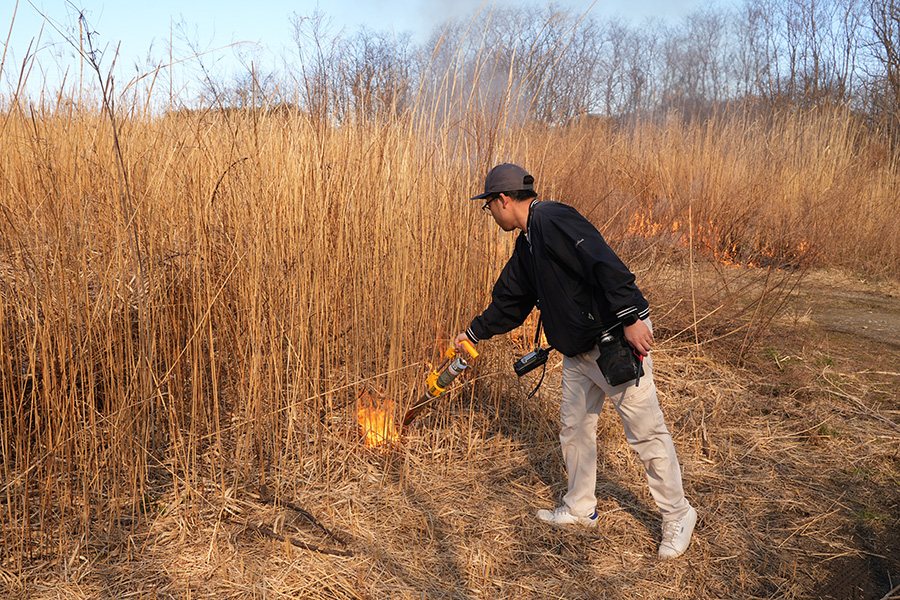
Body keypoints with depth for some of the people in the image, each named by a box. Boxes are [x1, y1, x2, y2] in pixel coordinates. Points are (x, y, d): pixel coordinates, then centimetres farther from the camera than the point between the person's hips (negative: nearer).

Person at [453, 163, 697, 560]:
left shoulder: (552, 220, -17)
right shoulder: (527, 244, 15)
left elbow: (605, 263, -27)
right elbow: (509, 300, 26)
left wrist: (631, 319, -31)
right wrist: (474, 333, 33)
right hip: (578, 351, 10)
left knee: (645, 431, 0)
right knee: (574, 430, 16)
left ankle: (677, 515, 16)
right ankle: (580, 509, 32)